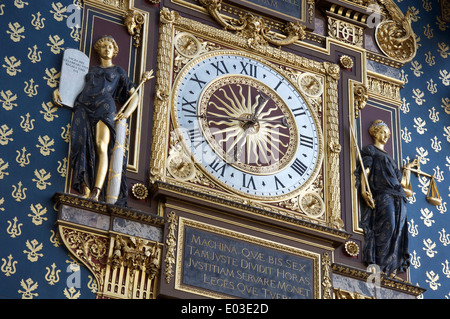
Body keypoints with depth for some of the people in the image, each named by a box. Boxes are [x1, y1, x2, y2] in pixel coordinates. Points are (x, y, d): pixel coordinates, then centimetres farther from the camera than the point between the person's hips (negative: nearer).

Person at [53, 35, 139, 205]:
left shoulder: (118, 71, 24)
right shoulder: (90, 70, 30)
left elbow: (134, 95, 19)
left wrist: (127, 113, 0)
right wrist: (57, 90, 8)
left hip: (104, 106, -3)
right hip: (84, 107, 3)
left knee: (101, 146, -24)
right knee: (84, 148, -15)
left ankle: (96, 192, -38)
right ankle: (85, 192, -24)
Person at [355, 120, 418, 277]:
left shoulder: (388, 158, 35)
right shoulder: (370, 150, 15)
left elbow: (402, 181, 29)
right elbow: (365, 170, -2)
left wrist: (408, 167, 40)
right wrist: (364, 191, -18)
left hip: (398, 197, 7)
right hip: (382, 193, -7)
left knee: (398, 229, -7)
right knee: (387, 226, -23)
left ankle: (393, 266, -12)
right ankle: (382, 266, -26)